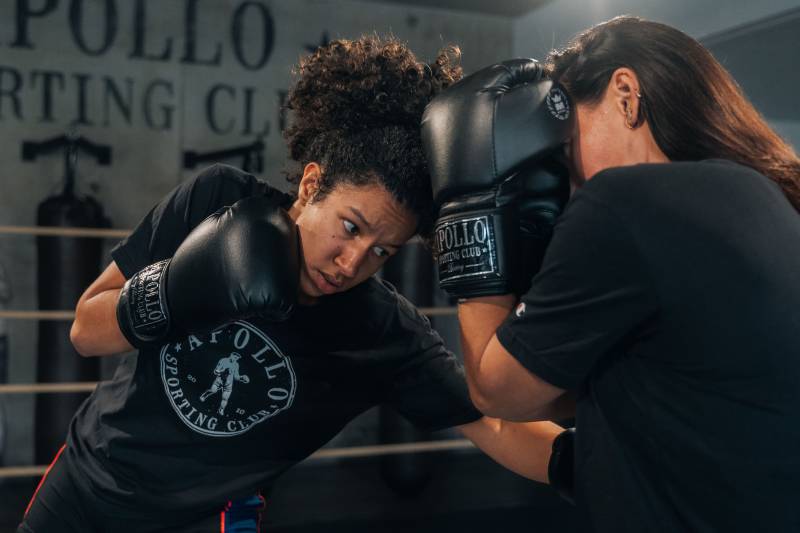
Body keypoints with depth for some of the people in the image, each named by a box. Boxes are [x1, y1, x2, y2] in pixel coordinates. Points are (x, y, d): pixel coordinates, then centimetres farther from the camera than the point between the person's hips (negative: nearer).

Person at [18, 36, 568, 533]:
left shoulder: (390, 335, -21)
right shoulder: (217, 201, -19)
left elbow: (501, 428, -20)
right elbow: (85, 332, -13)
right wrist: (179, 286, -31)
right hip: (83, 481, 2)